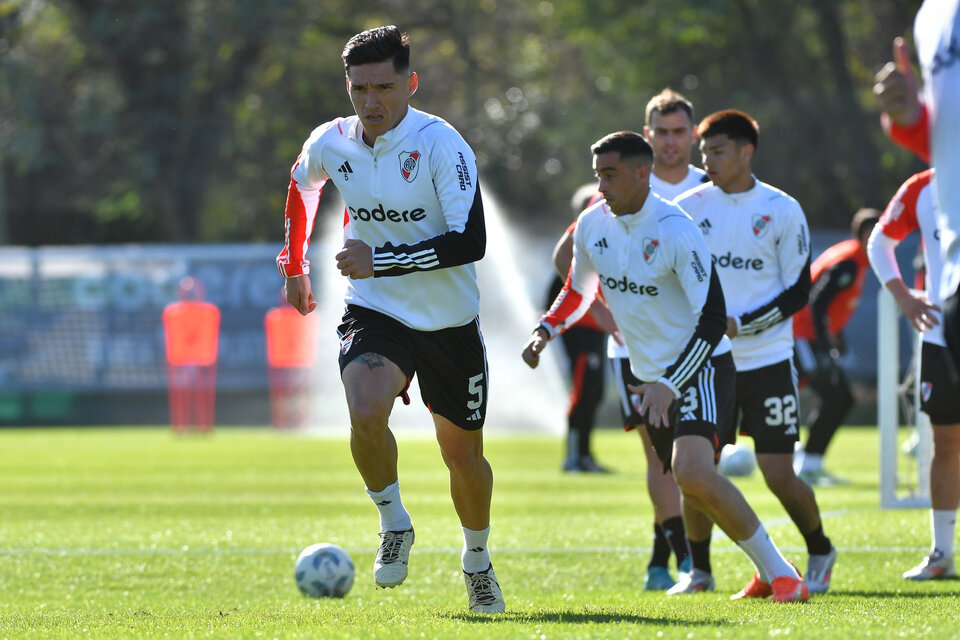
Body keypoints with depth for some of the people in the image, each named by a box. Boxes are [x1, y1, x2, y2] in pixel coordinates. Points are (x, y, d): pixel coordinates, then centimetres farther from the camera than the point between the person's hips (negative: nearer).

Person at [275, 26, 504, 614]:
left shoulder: (441, 145, -19)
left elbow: (470, 243, -26)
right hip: (374, 314, 2)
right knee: (366, 412, -29)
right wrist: (294, 264, 26)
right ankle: (394, 526, -3)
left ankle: (477, 561, 39)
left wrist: (380, 260, -29)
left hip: (450, 323, -2)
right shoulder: (330, 143, -5)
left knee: (464, 456, 11)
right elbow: (301, 187, 20)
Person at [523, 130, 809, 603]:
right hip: (649, 374, 8)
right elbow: (578, 290, 20)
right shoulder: (592, 225, 0)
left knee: (691, 472, -27)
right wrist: (545, 331, 1)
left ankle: (781, 574, -17)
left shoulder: (675, 231, -21)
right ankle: (767, 573, 27)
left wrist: (669, 385, -30)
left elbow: (713, 320, -23)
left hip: (700, 369, -8)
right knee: (697, 490, 9)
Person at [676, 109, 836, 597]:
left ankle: (821, 553, 20)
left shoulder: (782, 211, -3)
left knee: (778, 475, -5)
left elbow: (798, 291, -4)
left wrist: (739, 325, -13)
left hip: (767, 362, -2)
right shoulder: (689, 207, 3)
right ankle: (699, 570, 15)